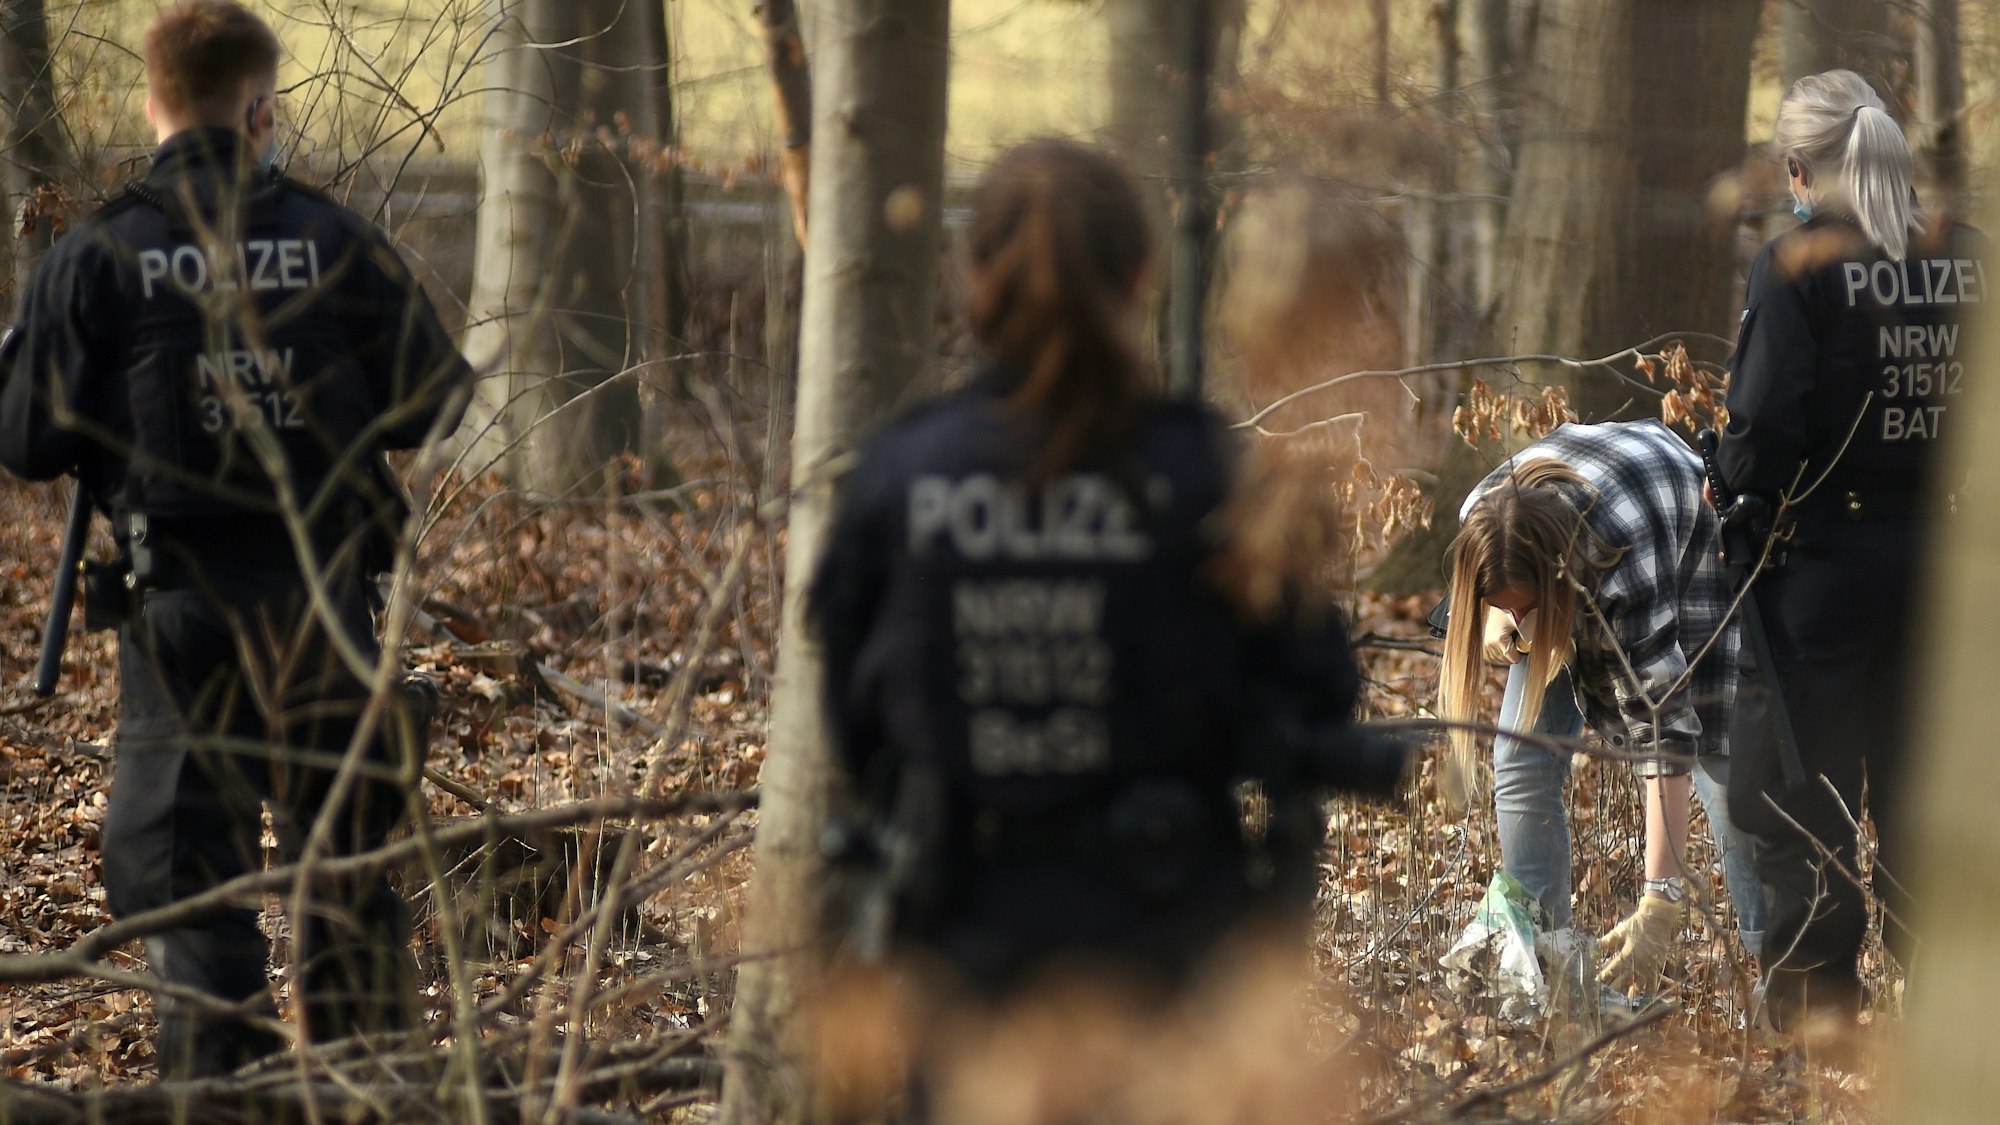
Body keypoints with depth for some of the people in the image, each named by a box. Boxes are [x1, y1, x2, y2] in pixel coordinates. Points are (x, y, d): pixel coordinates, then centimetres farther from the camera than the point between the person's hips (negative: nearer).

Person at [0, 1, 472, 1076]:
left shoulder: (95, 257, -6)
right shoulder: (334, 239, -1)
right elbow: (429, 404, 2)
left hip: (184, 608, -2)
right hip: (327, 603, 2)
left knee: (179, 860, 3)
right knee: (343, 847, 16)